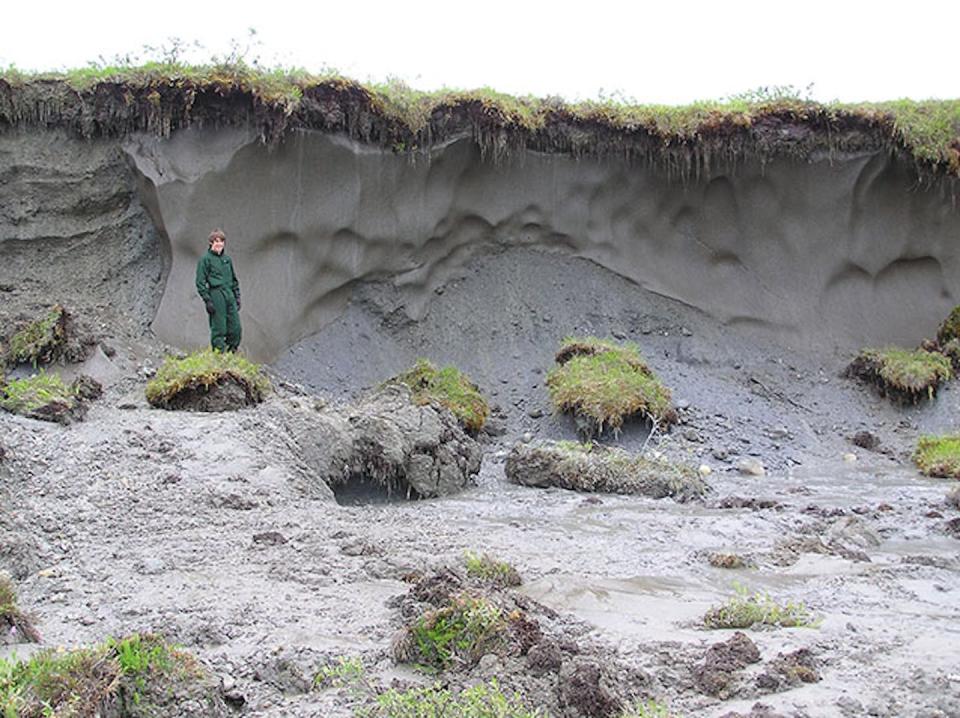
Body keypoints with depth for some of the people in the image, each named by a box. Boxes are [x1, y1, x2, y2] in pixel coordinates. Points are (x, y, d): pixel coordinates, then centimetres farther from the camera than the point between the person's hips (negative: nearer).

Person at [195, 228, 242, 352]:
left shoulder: (227, 259, 16)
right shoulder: (205, 259, -2)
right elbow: (200, 282, -6)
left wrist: (237, 297, 17)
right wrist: (207, 300, -12)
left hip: (229, 295, 6)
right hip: (216, 296, -6)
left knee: (236, 327, 1)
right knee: (219, 329, -4)